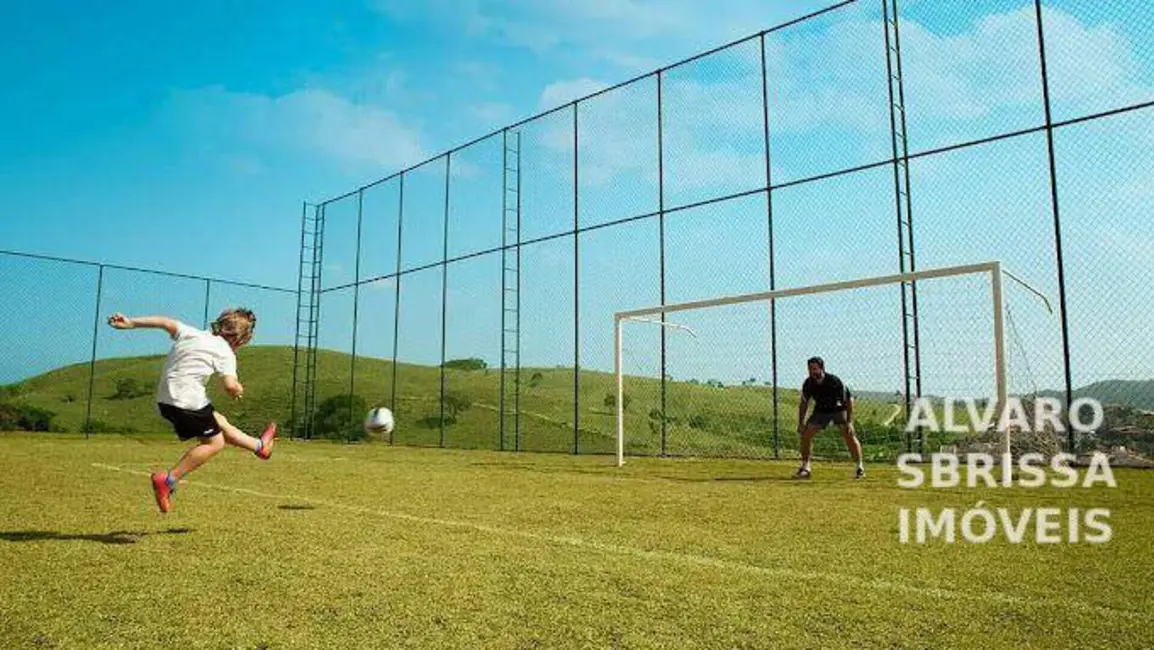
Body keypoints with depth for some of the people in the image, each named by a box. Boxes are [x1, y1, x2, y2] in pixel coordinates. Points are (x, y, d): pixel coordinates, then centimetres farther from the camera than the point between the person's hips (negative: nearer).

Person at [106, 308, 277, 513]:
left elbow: (167, 323, -1)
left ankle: (259, 445, 36)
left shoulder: (192, 333, 11)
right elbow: (230, 386, -17)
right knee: (214, 442, 1)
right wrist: (239, 390, 5)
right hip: (186, 401, -9)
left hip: (166, 398, 9)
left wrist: (131, 323, -5)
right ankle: (168, 480, -3)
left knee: (221, 423, 21)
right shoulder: (225, 352, -7)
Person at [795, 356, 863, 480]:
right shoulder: (808, 383, -17)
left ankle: (860, 467, -8)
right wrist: (801, 423, -9)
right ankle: (805, 467, 5)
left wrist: (849, 421, -27)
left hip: (839, 409, -3)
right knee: (806, 434, -8)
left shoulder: (835, 381, -29)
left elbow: (849, 399, -22)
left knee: (849, 434, -21)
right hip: (820, 410, 4)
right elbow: (804, 404, -3)